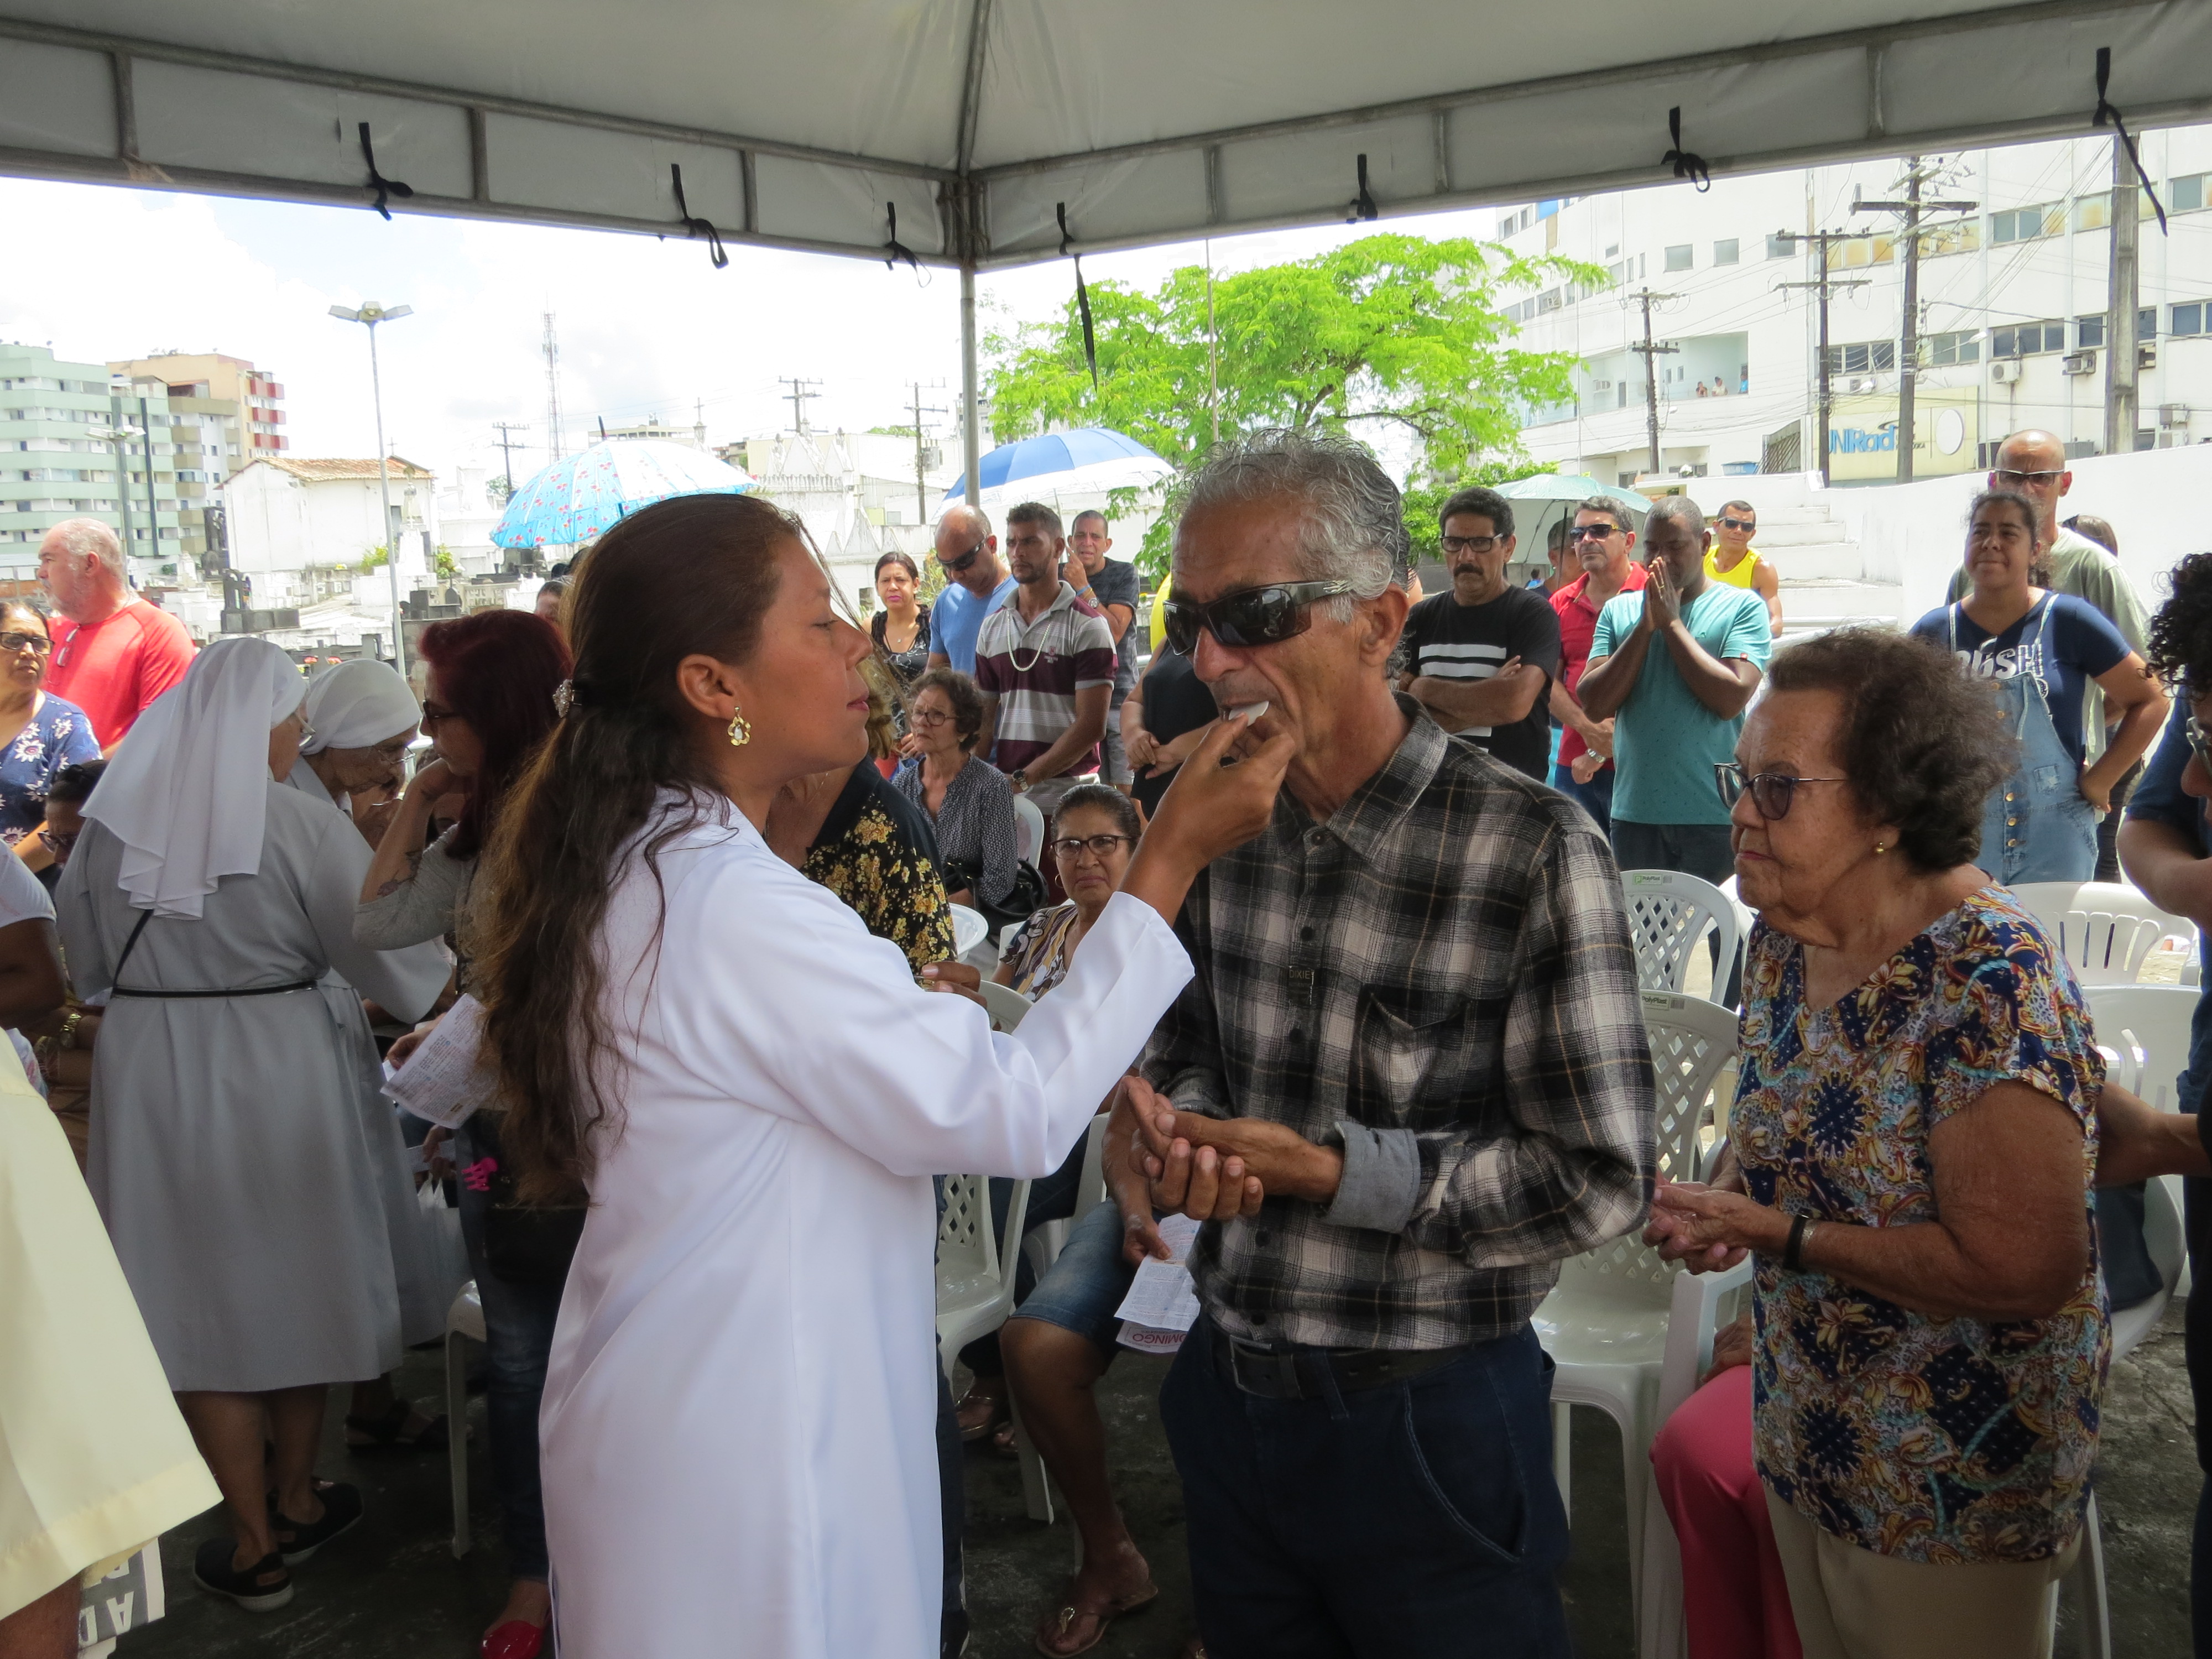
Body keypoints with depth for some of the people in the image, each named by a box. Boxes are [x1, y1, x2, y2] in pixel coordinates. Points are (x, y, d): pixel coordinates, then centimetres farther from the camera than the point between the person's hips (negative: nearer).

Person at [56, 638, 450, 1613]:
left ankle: (257, 1545, 16)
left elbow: (83, 964, 10)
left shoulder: (112, 820, -2)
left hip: (150, 1071, 2)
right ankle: (297, 1499, 33)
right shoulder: (299, 825, -13)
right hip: (280, 1067, -2)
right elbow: (390, 958, -10)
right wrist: (455, 992, 10)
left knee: (201, 1291, 10)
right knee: (292, 1277, 17)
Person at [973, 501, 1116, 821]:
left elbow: (1090, 726, -11)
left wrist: (1024, 779, -15)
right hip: (1004, 793, 4)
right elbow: (985, 717, 14)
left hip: (1065, 795, -4)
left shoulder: (1086, 626, -4)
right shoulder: (993, 626, 13)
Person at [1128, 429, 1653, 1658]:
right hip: (1227, 1392, 5)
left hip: (1427, 1418, -4)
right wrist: (1179, 1132, -10)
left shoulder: (1534, 850, -18)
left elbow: (1600, 1177, -17)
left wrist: (1331, 1170, -21)